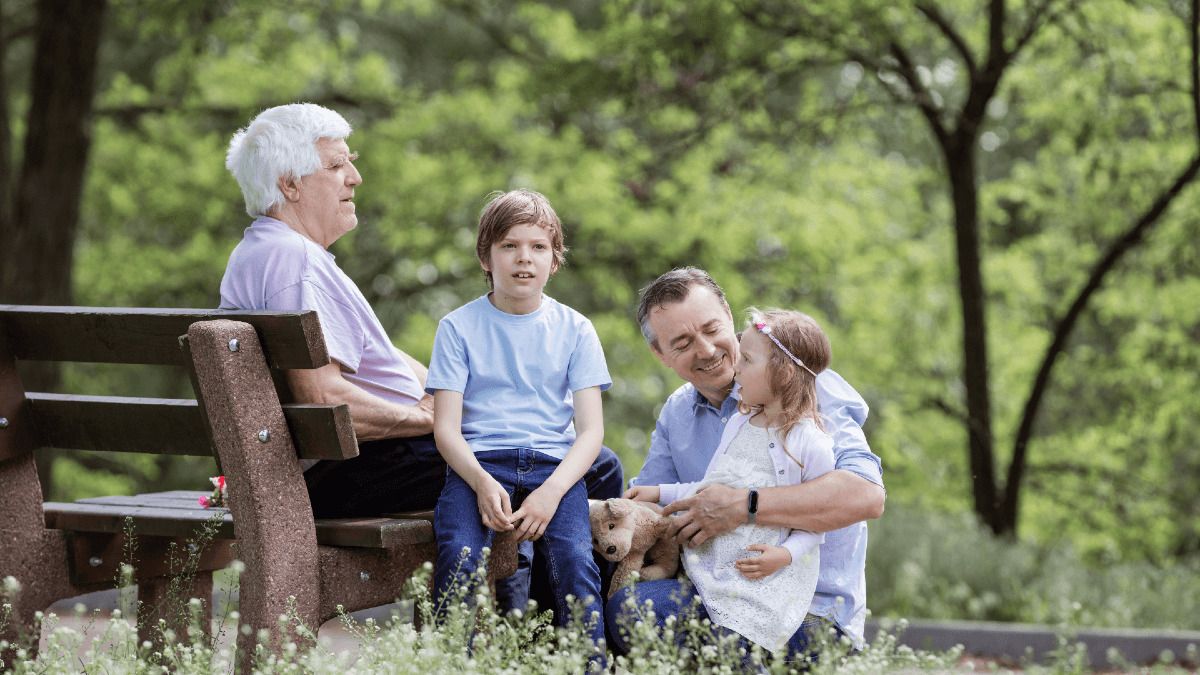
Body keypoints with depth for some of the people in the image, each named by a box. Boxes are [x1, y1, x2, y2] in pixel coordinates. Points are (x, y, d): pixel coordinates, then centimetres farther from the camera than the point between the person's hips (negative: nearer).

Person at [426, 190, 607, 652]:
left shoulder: (574, 329, 11)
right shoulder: (459, 327, 8)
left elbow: (591, 429, 4)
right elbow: (446, 428, 1)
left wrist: (552, 491, -15)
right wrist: (481, 482, -19)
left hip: (554, 463, 1)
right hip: (479, 460, -1)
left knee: (575, 558, -28)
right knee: (459, 555, -30)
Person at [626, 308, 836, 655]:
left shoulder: (811, 444, -9)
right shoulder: (738, 424, 12)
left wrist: (786, 553, -17)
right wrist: (660, 492, 17)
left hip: (766, 575, -7)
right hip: (710, 561, 7)